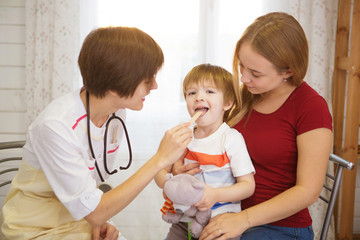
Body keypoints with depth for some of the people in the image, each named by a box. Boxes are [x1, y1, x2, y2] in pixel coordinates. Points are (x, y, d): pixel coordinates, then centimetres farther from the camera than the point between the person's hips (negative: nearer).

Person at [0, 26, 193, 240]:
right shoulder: (56, 126, -28)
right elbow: (94, 212, -26)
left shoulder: (117, 112, -7)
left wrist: (98, 219, -10)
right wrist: (159, 160, -29)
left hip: (81, 220, 6)